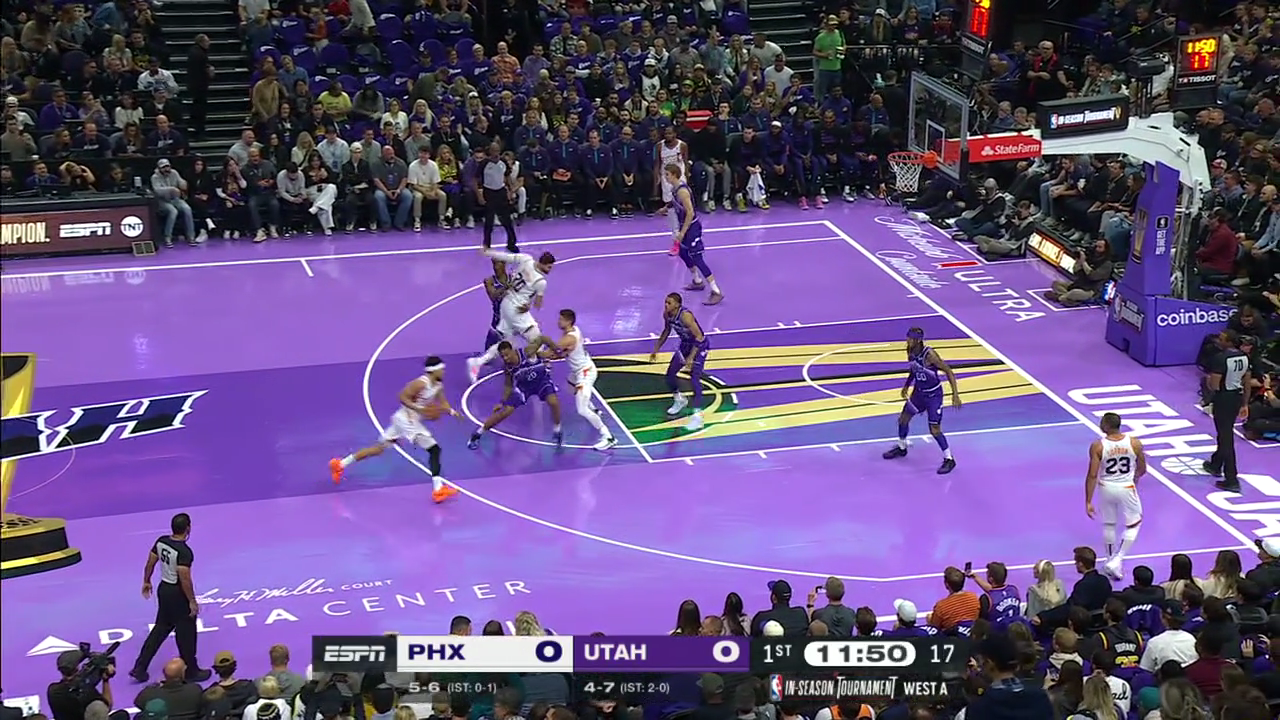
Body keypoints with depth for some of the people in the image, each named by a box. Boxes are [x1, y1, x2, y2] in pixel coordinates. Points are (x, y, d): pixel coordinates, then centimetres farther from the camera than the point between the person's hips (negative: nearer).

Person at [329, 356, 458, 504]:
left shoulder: (438, 385, 8)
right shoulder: (421, 383, -19)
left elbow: (442, 403, 18)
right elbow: (403, 397, -21)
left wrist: (451, 411, 0)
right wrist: (418, 409, -29)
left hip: (410, 420, 9)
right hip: (406, 419, -9)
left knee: (380, 447, 16)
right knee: (434, 450, -11)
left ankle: (340, 464, 23)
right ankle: (438, 489, -15)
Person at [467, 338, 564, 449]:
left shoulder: (527, 352, -35)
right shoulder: (507, 367, -22)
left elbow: (542, 338, -28)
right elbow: (508, 385, -6)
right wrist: (502, 402, -11)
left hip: (541, 379, -1)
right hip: (523, 385, 1)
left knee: (553, 402, -27)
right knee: (505, 411, -7)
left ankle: (557, 431, 1)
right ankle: (477, 434, 10)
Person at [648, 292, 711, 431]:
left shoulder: (685, 316, -33)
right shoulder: (666, 314, -10)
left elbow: (699, 337, -29)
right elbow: (667, 331, 11)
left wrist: (690, 358, -32)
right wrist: (656, 349, 12)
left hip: (699, 346, -8)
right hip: (685, 345, 8)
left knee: (694, 379, -19)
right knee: (670, 375, 11)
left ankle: (698, 417, -19)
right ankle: (679, 400, 39)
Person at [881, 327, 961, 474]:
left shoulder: (929, 354, -29)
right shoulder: (910, 352, -8)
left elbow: (948, 372, -23)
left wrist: (955, 394, -27)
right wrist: (907, 385, 9)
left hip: (933, 395, -7)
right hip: (919, 392, 7)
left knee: (935, 430, -9)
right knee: (903, 419, 16)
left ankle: (949, 460, 8)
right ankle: (901, 448, 41)